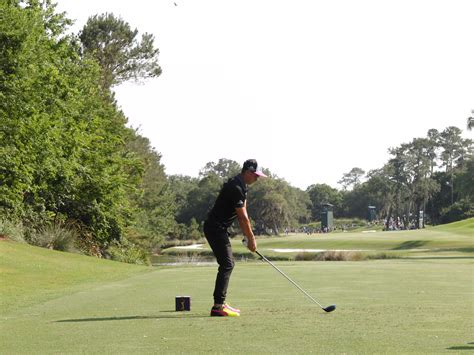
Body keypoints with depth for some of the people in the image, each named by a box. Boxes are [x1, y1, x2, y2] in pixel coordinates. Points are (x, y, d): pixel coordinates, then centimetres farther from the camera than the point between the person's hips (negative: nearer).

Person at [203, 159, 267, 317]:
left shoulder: (241, 186, 12)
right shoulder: (235, 188, -21)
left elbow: (242, 214, 14)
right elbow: (243, 217, -17)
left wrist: (248, 236, 10)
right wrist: (251, 238, -10)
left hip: (219, 228, 11)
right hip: (215, 228, -11)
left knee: (227, 264, 13)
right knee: (227, 265, -13)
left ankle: (220, 303, 16)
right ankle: (218, 306, -16)